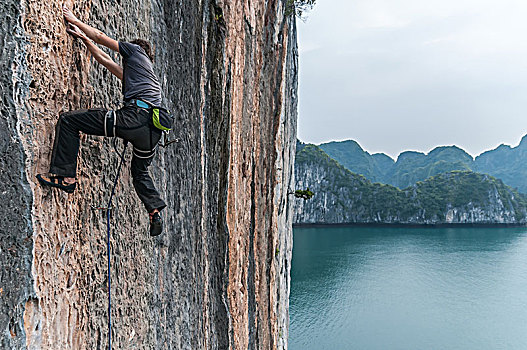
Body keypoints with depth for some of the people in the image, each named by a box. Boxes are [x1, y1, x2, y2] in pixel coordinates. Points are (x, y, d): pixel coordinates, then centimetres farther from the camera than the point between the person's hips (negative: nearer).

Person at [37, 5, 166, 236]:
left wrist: (74, 20, 35)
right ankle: (155, 211, 17)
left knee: (68, 120, -3)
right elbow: (104, 59, 45)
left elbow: (100, 37, 22)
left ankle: (64, 176, -9)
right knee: (140, 171, 31)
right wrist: (83, 38, 51)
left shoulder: (136, 50, 19)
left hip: (134, 117, -9)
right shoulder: (139, 73, 40)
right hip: (153, 129, 9)